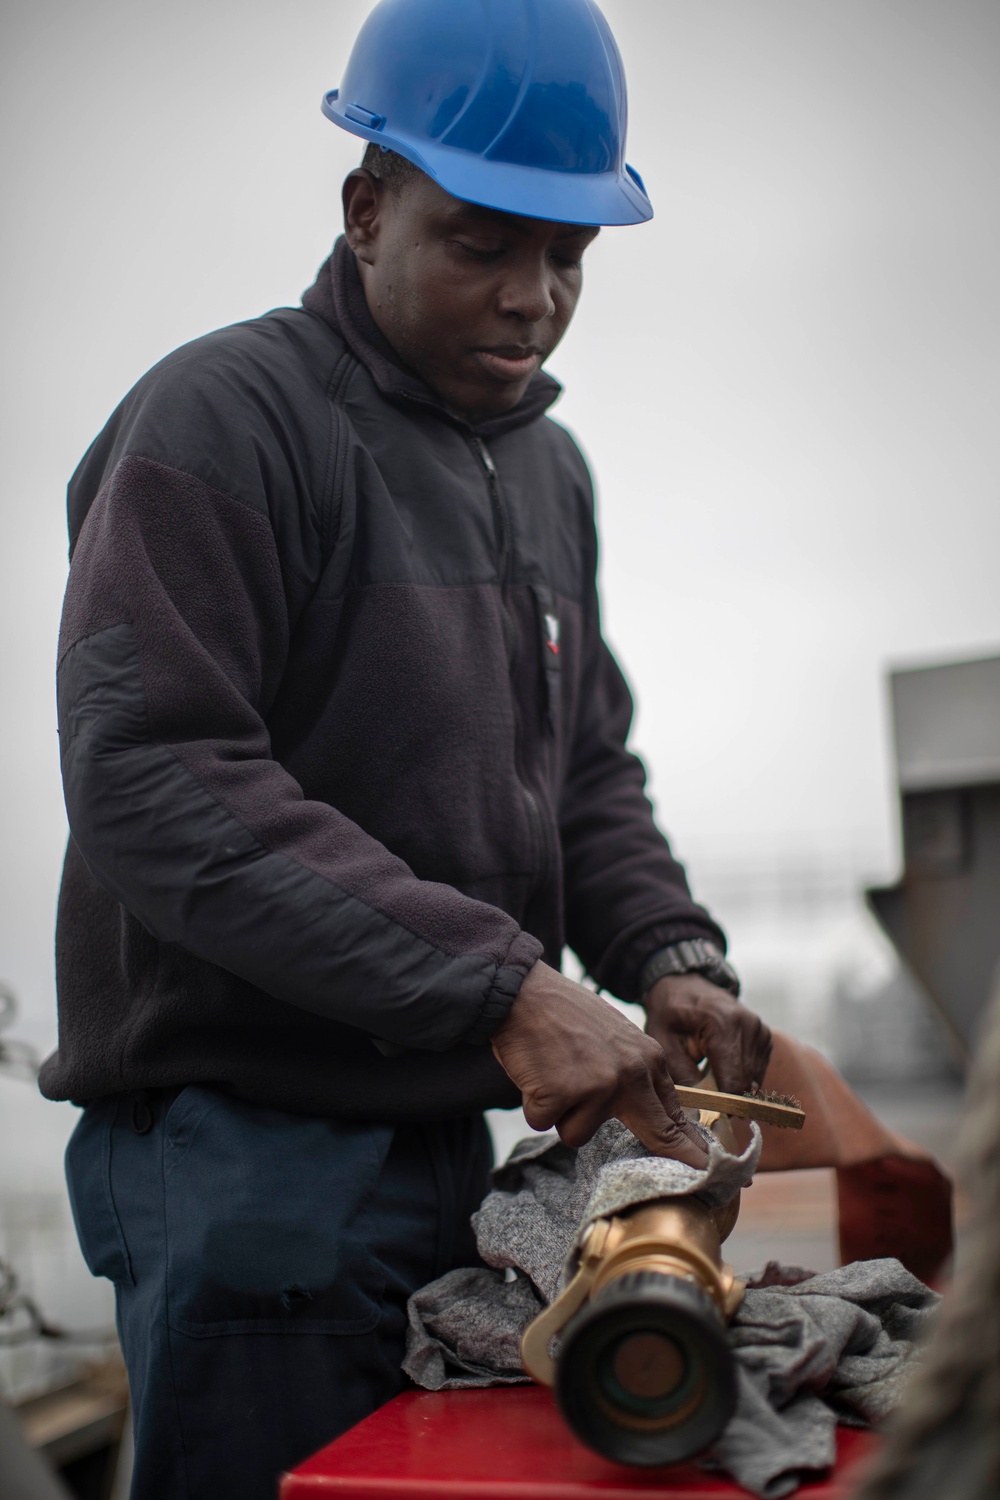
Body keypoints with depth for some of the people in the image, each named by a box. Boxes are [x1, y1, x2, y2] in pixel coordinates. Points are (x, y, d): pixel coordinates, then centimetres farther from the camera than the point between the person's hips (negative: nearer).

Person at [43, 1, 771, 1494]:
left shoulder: (548, 467, 14)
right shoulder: (221, 423, -12)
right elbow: (152, 784, -23)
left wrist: (666, 954, 0)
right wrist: (499, 987, -26)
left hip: (452, 1139, 8)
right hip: (246, 1156, -7)